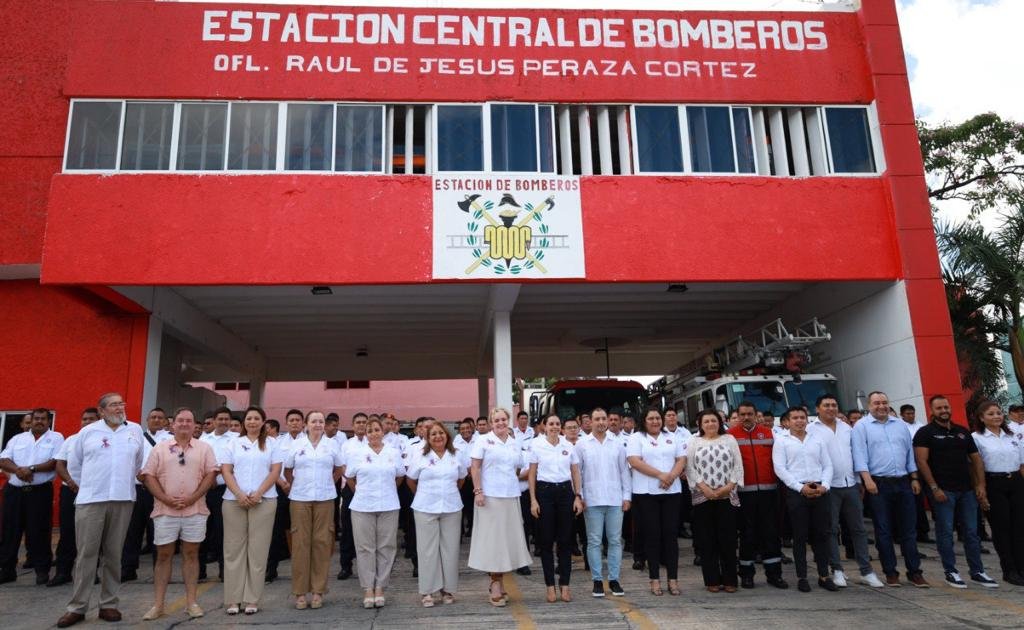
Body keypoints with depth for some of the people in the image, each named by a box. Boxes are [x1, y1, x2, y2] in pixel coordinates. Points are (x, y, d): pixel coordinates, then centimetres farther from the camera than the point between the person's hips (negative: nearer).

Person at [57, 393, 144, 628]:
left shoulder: (135, 430, 8)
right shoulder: (87, 432, 5)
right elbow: (73, 464, 14)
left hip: (123, 500, 1)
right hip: (90, 500, -1)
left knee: (114, 554, 7)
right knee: (86, 554, 1)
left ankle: (109, 604, 15)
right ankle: (77, 607, 9)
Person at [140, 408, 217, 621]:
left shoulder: (204, 448, 5)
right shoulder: (159, 448, 6)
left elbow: (210, 474, 0)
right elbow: (149, 476, 1)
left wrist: (192, 498, -11)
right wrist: (166, 499, -11)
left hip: (195, 510, 0)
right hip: (165, 510, 0)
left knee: (191, 554, 5)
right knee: (163, 555, 5)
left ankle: (191, 602, 12)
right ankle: (158, 604, 13)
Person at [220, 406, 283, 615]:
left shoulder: (272, 443, 8)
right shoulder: (234, 444, 12)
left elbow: (275, 471, 0)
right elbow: (226, 471, 3)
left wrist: (258, 494, -12)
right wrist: (239, 494, -11)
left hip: (264, 501, -1)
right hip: (234, 501, 1)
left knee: (258, 549, 0)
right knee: (234, 548, 3)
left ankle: (252, 599, 6)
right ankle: (232, 599, 9)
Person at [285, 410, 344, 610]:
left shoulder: (332, 444, 6)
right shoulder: (296, 444, 5)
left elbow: (339, 469, 15)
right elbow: (287, 470, 12)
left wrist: (327, 484, 11)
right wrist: (296, 486, 9)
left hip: (325, 498, 0)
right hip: (300, 499, 0)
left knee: (321, 542, 1)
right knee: (300, 542, 0)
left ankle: (318, 591, 10)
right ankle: (300, 592, 8)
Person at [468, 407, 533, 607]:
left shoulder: (515, 444, 12)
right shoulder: (483, 440, -1)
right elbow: (475, 467, -6)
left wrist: (516, 478, 3)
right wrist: (478, 491, -13)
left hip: (511, 497, 5)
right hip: (490, 496, -5)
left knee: (508, 537, 7)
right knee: (492, 537, 0)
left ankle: (498, 581, 20)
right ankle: (496, 584, 8)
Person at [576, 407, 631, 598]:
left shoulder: (617, 444, 8)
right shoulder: (582, 444, 2)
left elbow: (624, 471, 9)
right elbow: (577, 472, 1)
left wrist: (627, 496, 4)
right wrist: (578, 496, -5)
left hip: (615, 500, 2)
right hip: (592, 500, -2)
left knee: (615, 540, 6)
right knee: (594, 541, 3)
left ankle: (614, 579, 16)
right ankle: (597, 580, 12)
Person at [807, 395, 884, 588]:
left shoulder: (846, 427, 13)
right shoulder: (811, 430, -5)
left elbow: (855, 453, 17)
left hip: (851, 485, 5)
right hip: (829, 487, -5)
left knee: (858, 528, 8)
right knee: (831, 530, 3)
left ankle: (866, 571, 15)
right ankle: (837, 570, 12)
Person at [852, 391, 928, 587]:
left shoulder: (900, 424, 13)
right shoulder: (861, 426, -2)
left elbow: (909, 452, 15)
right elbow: (860, 455, -9)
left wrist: (914, 478, 10)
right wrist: (867, 479, -19)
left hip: (903, 483, 4)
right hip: (878, 484, -4)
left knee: (908, 529, 7)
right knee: (884, 530, 3)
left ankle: (914, 571, 16)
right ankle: (890, 572, 12)